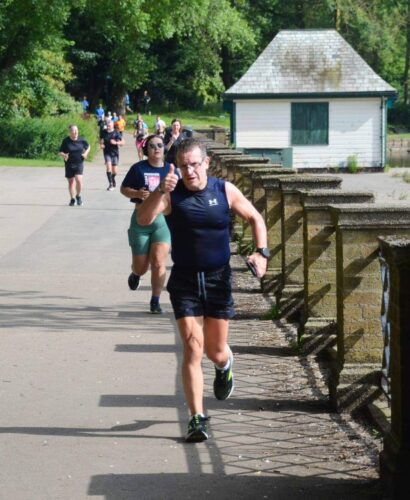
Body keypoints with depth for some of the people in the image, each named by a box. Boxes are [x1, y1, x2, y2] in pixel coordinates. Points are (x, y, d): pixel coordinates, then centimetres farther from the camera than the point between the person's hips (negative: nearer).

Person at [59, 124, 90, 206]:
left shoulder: (81, 140, -2)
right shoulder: (66, 141, -6)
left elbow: (88, 147, 18)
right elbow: (60, 152, -1)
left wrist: (85, 153, 0)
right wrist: (64, 155, -22)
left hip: (79, 163, 0)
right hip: (69, 164, 1)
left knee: (79, 180, -17)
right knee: (71, 182, 9)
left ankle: (78, 196, 8)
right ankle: (72, 199, 26)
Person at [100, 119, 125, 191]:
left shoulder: (116, 133, -7)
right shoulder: (103, 132, -1)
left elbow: (123, 142, -8)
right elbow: (101, 140, 17)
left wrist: (116, 142, -24)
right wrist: (101, 144, -3)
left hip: (115, 153, 0)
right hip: (107, 153, 0)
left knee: (115, 171, 4)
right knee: (108, 167, -20)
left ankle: (113, 179, 38)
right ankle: (110, 184, -16)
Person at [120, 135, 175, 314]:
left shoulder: (170, 169, 5)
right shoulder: (138, 168, -1)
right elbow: (124, 188, 5)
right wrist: (137, 194, -14)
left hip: (164, 220, 0)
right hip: (141, 220, 0)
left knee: (158, 262, -15)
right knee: (141, 267, 7)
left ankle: (155, 301, -1)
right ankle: (136, 274, 46)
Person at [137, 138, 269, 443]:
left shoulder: (225, 191, -1)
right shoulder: (171, 194, -7)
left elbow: (255, 218, 12)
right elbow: (143, 220, -23)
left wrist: (261, 251, -2)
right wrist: (160, 191, -38)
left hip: (218, 280, 1)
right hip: (184, 282, -1)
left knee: (216, 351, 9)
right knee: (193, 349, -10)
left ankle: (225, 366, 47)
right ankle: (198, 418, -4)